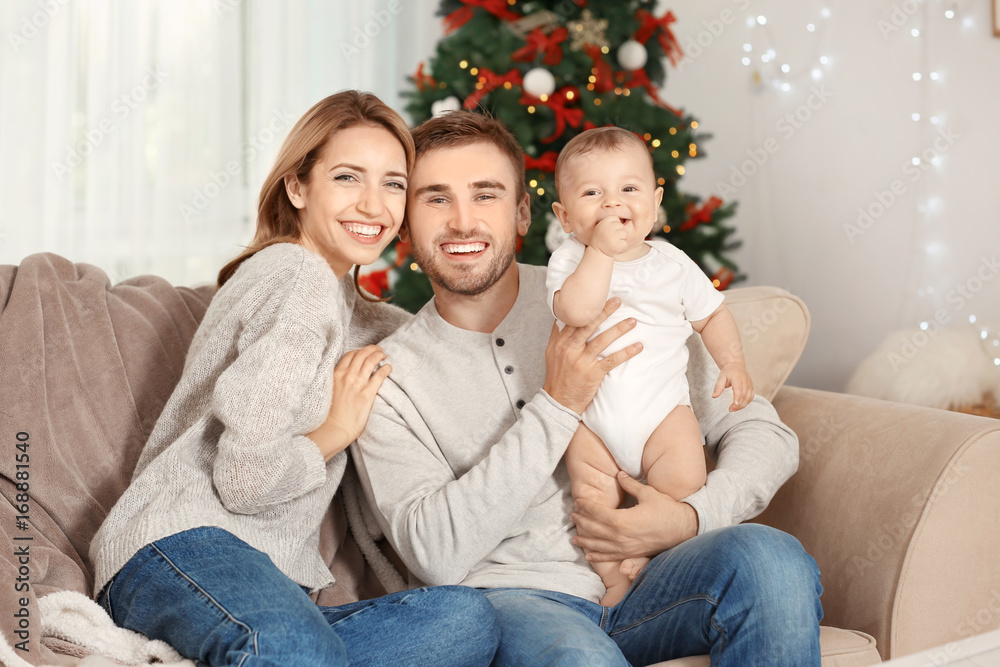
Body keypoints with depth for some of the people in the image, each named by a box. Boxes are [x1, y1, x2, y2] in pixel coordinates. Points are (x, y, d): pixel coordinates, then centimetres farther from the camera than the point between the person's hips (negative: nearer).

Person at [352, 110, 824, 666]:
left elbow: (765, 433, 8)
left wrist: (694, 517, -12)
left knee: (771, 556, -28)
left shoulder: (602, 298, 7)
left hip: (645, 586, 3)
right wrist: (556, 406, -15)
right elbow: (433, 554, -11)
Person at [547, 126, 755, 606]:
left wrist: (733, 361, 2)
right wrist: (602, 250, -26)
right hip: (590, 415, -1)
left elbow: (711, 314, 16)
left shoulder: (671, 264, 4)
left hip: (662, 407, 1)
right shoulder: (569, 260, -5)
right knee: (594, 496, -13)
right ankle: (615, 578, 5)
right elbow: (575, 311, -25)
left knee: (683, 480, -18)